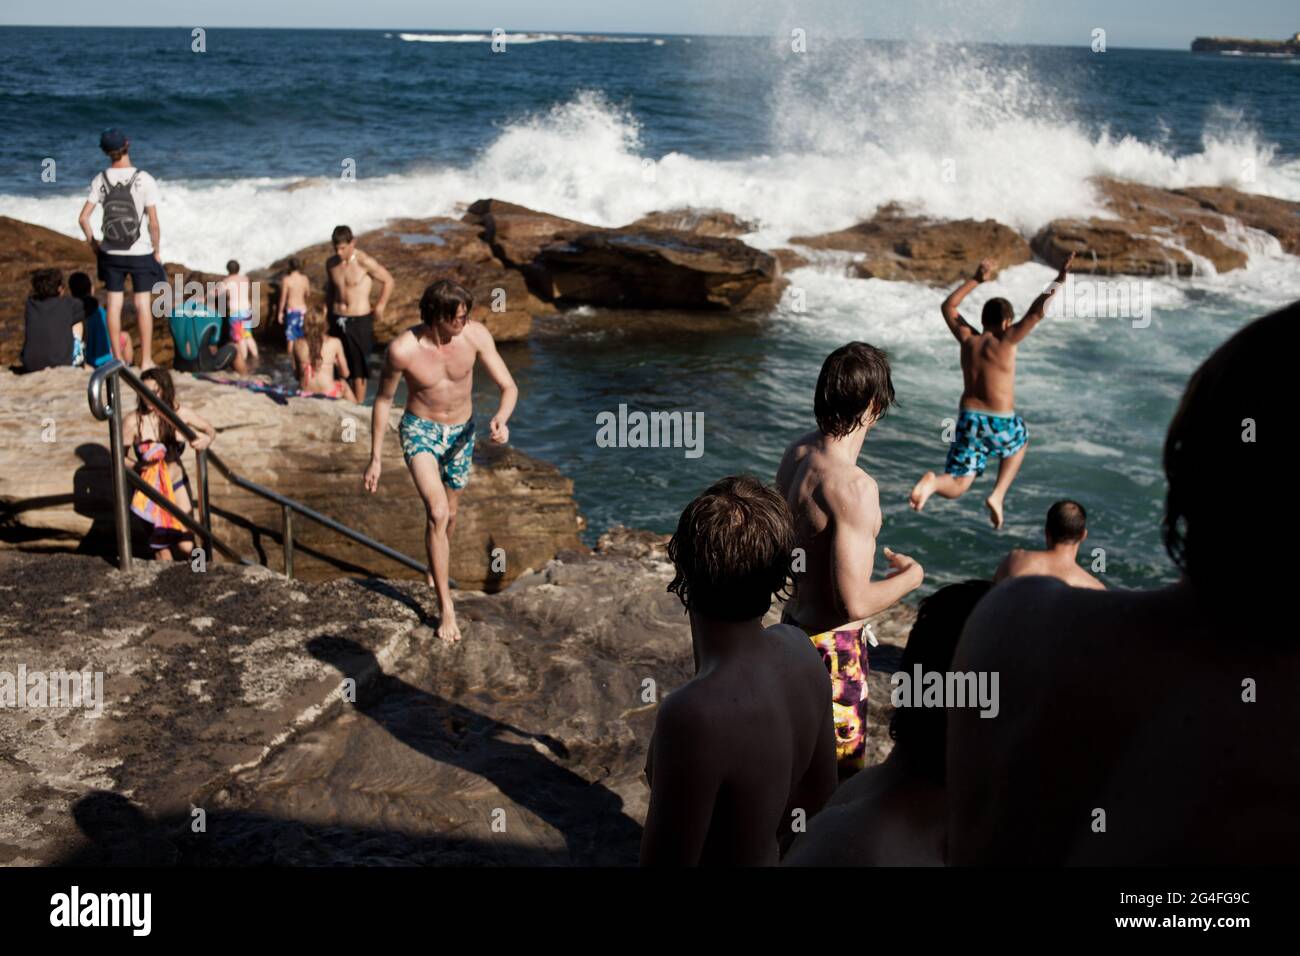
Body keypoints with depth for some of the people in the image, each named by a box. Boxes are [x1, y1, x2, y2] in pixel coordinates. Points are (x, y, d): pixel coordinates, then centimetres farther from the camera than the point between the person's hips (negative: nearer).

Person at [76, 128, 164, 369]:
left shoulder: (100, 180, -4)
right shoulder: (145, 180, -13)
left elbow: (83, 218, -4)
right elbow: (153, 223, -13)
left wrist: (93, 243, 12)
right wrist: (157, 251, 1)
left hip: (111, 253, 3)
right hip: (140, 252, -3)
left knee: (114, 304, 9)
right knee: (143, 304, 5)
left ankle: (118, 359, 16)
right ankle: (146, 360, 9)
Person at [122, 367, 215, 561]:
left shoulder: (179, 413, -9)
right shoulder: (133, 421, -15)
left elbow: (210, 429, 5)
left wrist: (206, 439, -17)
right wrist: (139, 464, -26)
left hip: (177, 486, 2)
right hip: (150, 490, -2)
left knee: (186, 546, -3)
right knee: (162, 552, 0)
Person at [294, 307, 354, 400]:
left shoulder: (298, 344, -1)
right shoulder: (334, 343, -7)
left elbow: (296, 373, 8)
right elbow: (345, 374, 5)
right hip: (328, 394, -2)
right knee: (343, 383, 35)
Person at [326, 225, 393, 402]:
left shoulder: (364, 262, -13)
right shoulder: (331, 263, 4)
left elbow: (388, 281, -3)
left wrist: (380, 306, -2)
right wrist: (327, 311, 17)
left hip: (359, 321, -5)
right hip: (337, 320, 5)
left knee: (358, 367, 1)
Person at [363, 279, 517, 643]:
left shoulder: (476, 335, -20)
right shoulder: (402, 349, -24)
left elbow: (509, 387, -14)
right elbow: (383, 400, -8)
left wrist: (501, 418, -36)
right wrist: (375, 459, -3)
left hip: (461, 433, 3)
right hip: (420, 430, -3)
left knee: (448, 514, 20)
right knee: (437, 512, -21)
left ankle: (435, 571, 51)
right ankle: (446, 607, -13)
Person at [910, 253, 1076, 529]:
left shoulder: (967, 339, 4)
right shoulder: (1004, 341, -9)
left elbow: (948, 306, 19)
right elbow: (1037, 312, -15)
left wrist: (976, 280, 22)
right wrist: (1059, 280, -8)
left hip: (969, 420, 3)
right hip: (1001, 423, -3)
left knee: (955, 487, 6)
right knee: (1019, 442, 35)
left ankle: (932, 483, -32)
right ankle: (998, 495, 17)